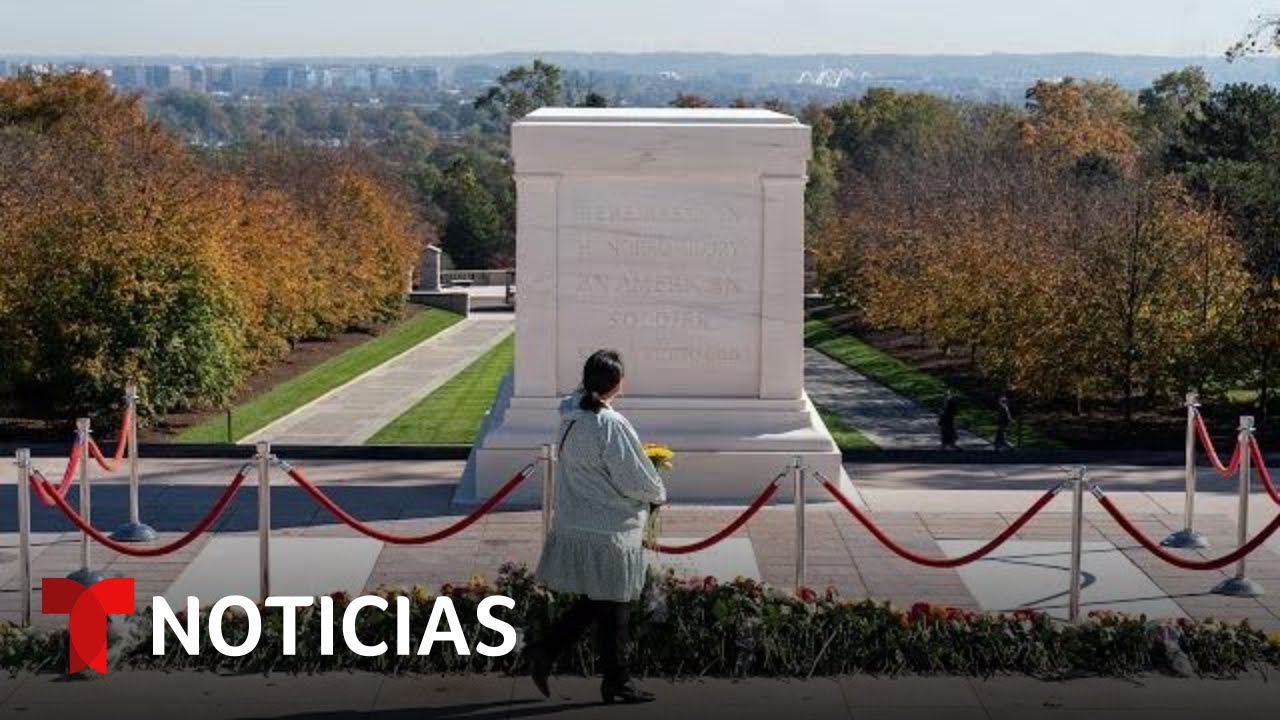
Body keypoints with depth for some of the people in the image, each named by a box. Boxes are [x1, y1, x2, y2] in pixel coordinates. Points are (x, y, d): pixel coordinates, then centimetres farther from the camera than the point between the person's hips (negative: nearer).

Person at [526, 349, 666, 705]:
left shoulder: (571, 417, 3)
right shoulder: (611, 425, -21)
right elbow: (637, 480, -17)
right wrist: (659, 494, 5)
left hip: (574, 525, 8)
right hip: (608, 532, -8)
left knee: (594, 601, 20)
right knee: (613, 607, 5)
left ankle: (545, 650, 15)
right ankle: (616, 682, 16)